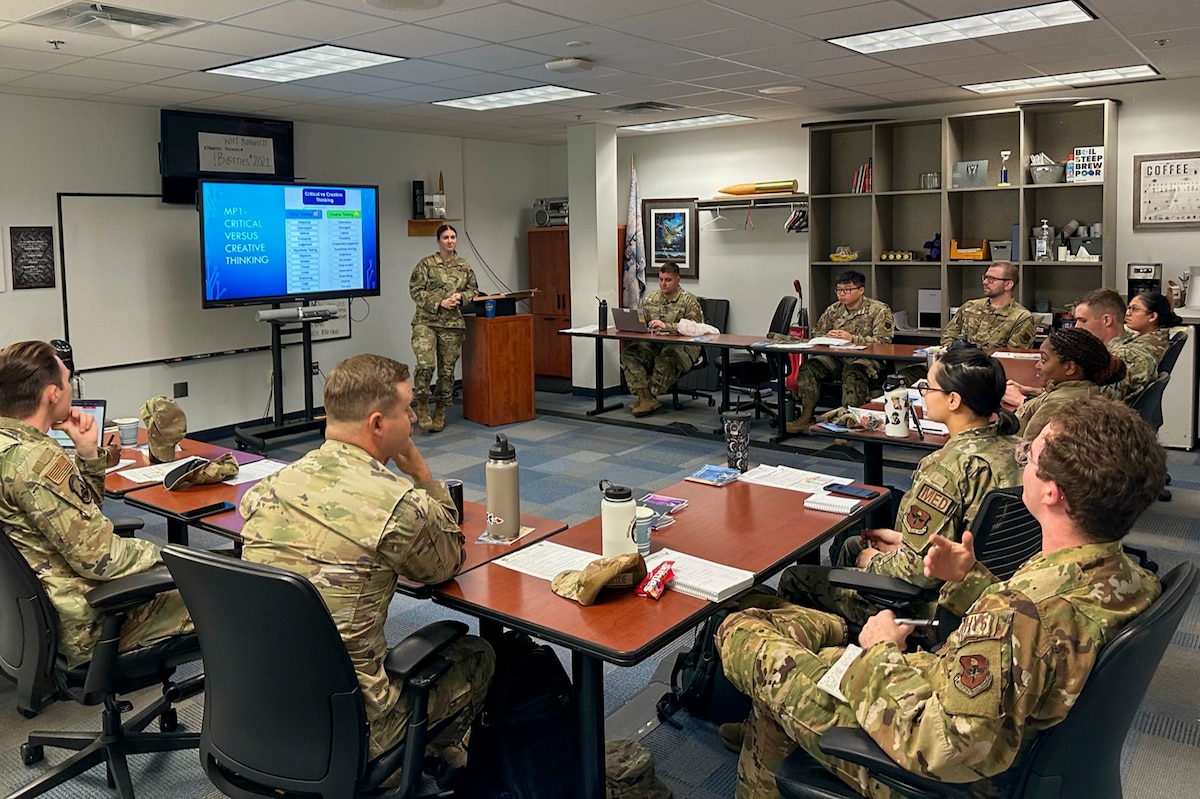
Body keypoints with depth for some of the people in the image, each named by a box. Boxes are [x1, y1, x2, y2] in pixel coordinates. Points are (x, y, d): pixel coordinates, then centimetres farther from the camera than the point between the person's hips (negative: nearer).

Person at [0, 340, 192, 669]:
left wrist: (88, 453, 0)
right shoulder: (37, 461, -27)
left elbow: (82, 514, 14)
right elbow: (100, 558, -25)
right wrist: (156, 553, -8)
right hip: (85, 625, -10)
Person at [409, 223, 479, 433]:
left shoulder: (465, 267, 10)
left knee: (447, 370, 7)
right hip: (426, 321, -3)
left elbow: (474, 290, 16)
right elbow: (415, 290, -4)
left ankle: (440, 414, 21)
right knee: (425, 364, -20)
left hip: (453, 324, 3)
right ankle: (422, 408, 0)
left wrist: (461, 296, -5)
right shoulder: (426, 264, -1)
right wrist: (439, 302, -13)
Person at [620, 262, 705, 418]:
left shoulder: (689, 300, -4)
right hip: (654, 344, 5)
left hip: (682, 345, -5)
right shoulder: (650, 299, 14)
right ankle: (645, 396, -28)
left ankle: (650, 397, -21)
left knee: (666, 360, -38)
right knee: (629, 354, -21)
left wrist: (666, 326, -22)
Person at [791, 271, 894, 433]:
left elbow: (884, 341, -13)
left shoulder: (879, 310, -3)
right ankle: (807, 417, -14)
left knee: (853, 374, -38)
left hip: (865, 359, -5)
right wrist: (828, 338, -10)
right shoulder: (833, 310, 13)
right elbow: (816, 335, 15)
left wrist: (852, 338, -21)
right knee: (808, 367, -19)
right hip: (837, 357, 5)